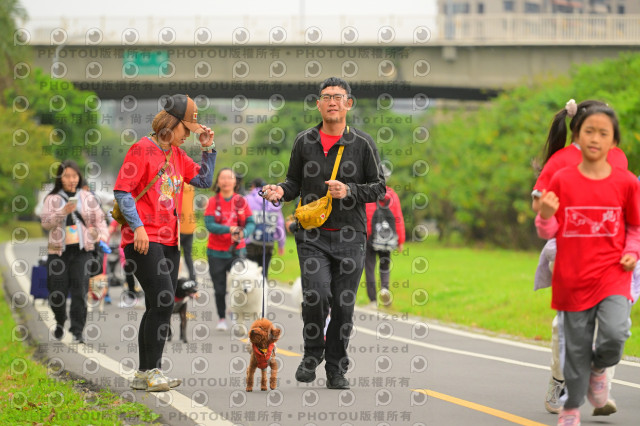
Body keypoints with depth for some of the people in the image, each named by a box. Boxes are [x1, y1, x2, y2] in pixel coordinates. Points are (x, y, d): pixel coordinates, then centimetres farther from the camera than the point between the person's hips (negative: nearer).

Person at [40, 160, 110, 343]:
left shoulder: (88, 198, 8)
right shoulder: (52, 199, 4)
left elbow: (99, 219, 10)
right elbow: (45, 222, -6)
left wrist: (102, 235, -9)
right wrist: (62, 213, -20)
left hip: (82, 251, 0)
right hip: (58, 251, 0)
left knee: (80, 291, -11)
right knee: (57, 293, 3)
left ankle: (77, 331, -8)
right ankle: (60, 323, 30)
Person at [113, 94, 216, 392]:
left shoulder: (177, 154, 17)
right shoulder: (143, 149, -7)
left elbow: (203, 180, 22)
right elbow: (122, 190, -11)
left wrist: (207, 148, 10)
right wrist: (137, 226, -18)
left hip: (169, 241, 8)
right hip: (145, 240, -8)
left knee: (159, 306, 7)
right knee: (162, 301, -16)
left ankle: (145, 374, 13)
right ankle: (151, 372, -11)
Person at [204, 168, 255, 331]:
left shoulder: (241, 201, 3)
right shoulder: (212, 202, -1)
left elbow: (251, 223, 2)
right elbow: (209, 225, -10)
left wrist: (243, 232, -20)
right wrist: (229, 229, -23)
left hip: (237, 250, 0)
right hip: (216, 252, 0)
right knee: (220, 289, 6)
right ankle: (221, 318, 22)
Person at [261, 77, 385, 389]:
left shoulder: (363, 144, 3)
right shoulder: (304, 141, 8)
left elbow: (378, 187, 4)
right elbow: (295, 182, 15)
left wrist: (349, 191, -13)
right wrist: (280, 191, -7)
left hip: (350, 236, 0)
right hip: (312, 235, 0)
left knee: (344, 304, 0)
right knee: (317, 295, -18)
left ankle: (336, 369, 15)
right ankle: (312, 354, 7)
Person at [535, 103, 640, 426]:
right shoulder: (561, 181, -2)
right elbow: (549, 233, 3)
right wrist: (546, 215, -18)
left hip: (613, 275, -1)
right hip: (573, 279, 1)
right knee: (576, 348, 7)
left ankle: (599, 368, 12)